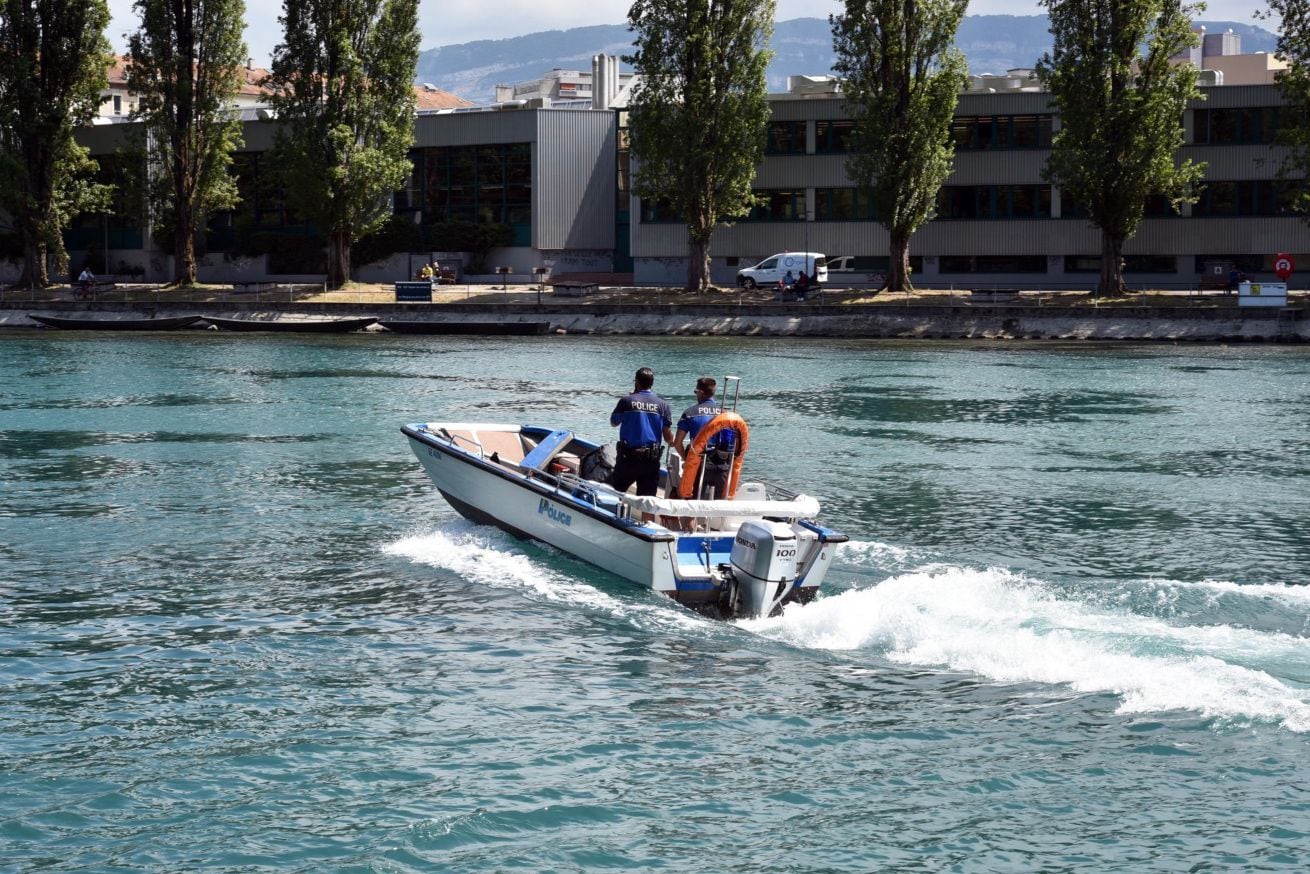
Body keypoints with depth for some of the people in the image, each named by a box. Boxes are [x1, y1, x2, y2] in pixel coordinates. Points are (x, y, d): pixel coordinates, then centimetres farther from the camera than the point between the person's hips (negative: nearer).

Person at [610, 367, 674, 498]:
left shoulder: (626, 401, -4)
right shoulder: (662, 404, 1)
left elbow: (613, 423, 12)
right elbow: (668, 437, 1)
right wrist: (671, 442, 27)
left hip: (628, 457, -2)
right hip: (652, 460, 2)